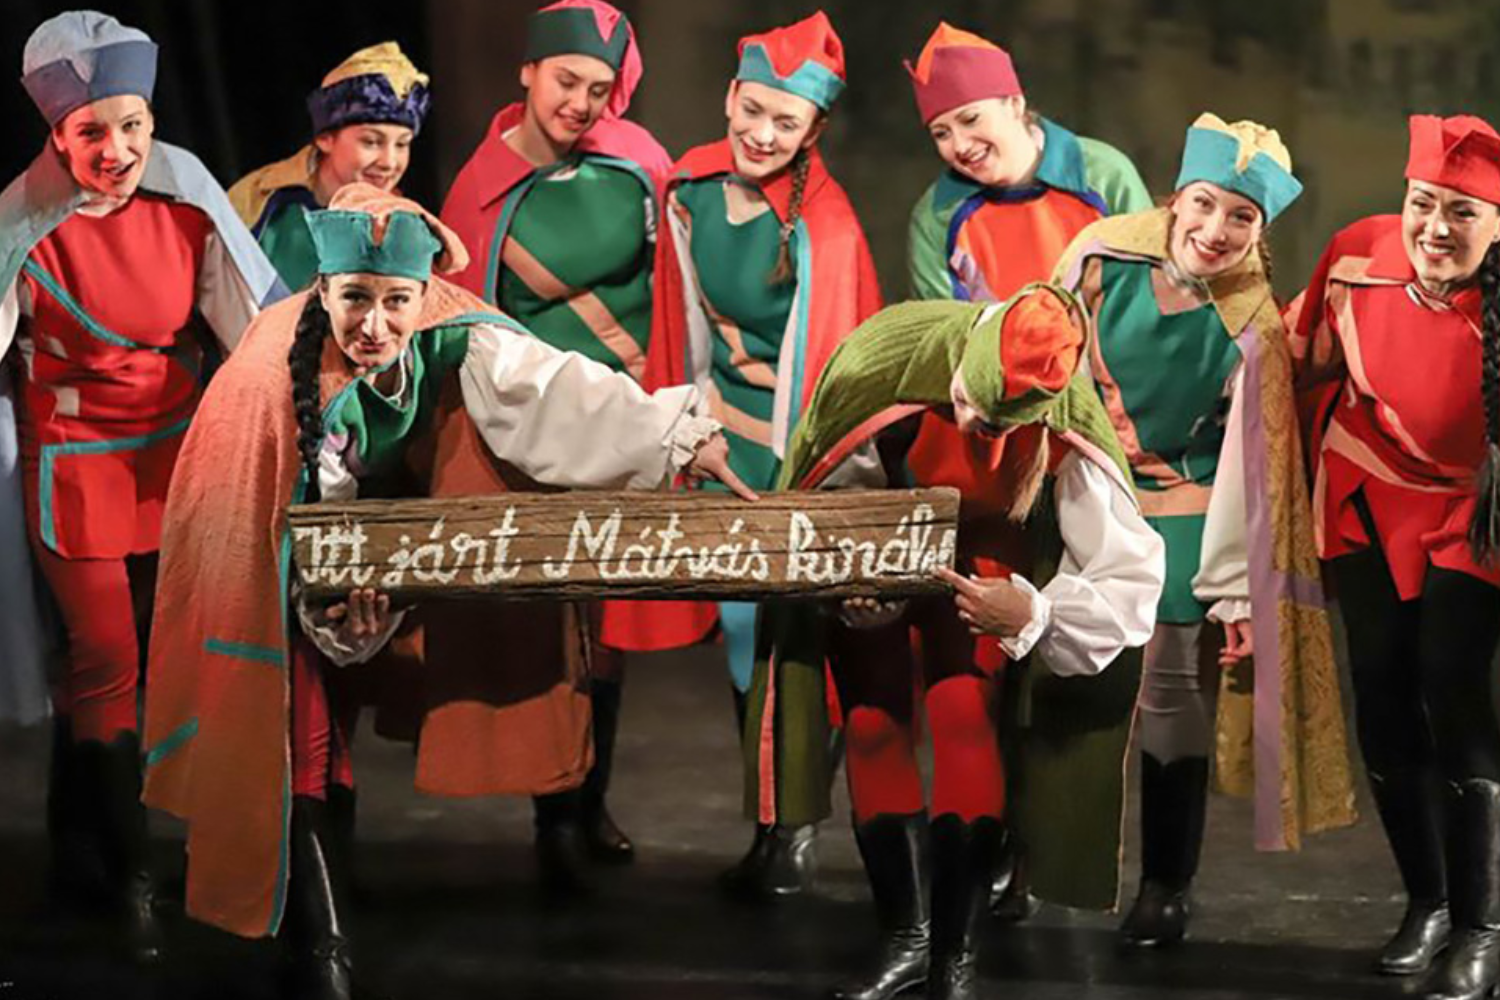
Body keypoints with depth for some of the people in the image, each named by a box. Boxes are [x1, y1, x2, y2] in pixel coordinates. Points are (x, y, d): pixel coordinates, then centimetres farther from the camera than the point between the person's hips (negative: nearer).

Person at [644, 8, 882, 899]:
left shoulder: (825, 224, -21)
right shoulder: (690, 192, -3)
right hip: (727, 440, 6)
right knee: (742, 626, 11)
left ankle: (797, 831, 7)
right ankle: (771, 822, 23)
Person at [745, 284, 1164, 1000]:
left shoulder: (1067, 431, -35)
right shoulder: (879, 364, -35)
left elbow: (1133, 581, -32)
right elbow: (829, 499, -17)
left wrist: (1033, 614, -47)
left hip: (980, 559, -1)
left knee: (964, 713, -20)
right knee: (873, 725, -5)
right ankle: (905, 939, 8)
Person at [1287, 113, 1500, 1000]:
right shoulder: (1359, 255, -16)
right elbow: (1313, 361, 3)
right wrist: (1313, 468, 10)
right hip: (1364, 502, 4)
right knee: (1383, 703, 5)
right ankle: (1427, 904, 22)